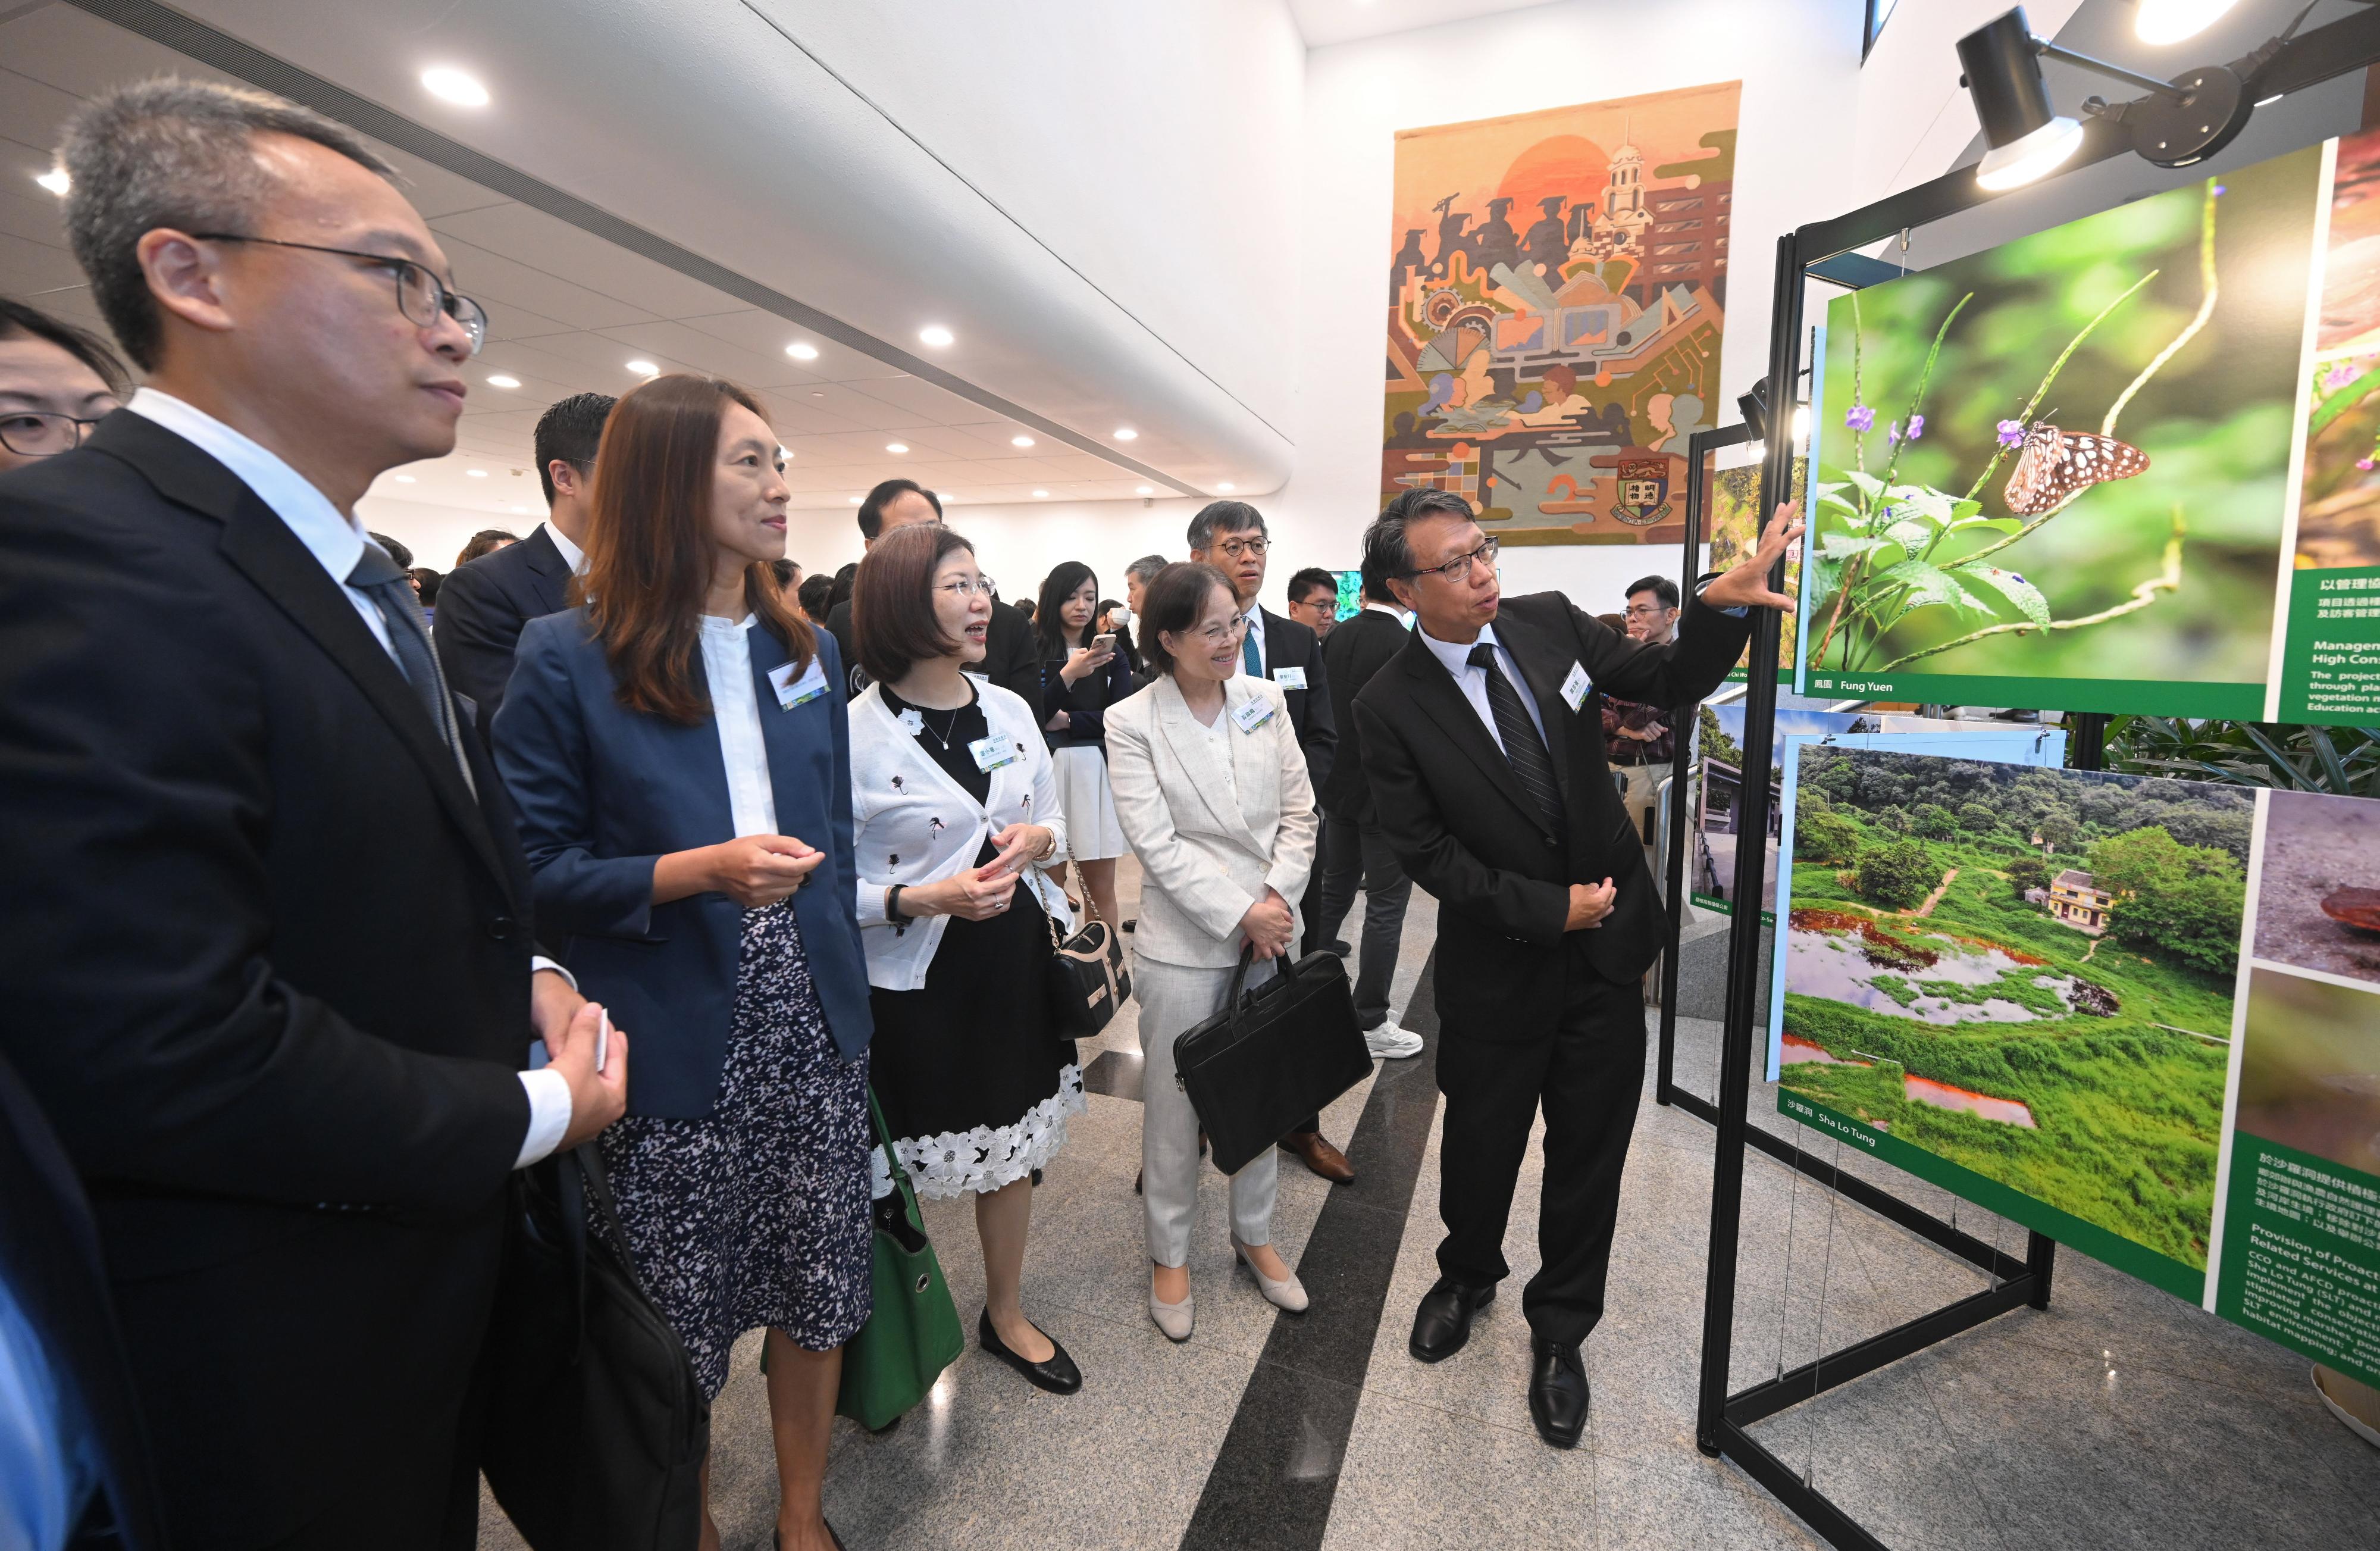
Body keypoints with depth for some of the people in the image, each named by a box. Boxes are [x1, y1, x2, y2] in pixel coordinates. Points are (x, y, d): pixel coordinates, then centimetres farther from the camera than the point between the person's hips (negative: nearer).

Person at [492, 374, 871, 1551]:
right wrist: (697, 872, -20)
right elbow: (531, 864, -7)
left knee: (820, 1286, 14)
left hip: (813, 1027, 4)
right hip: (675, 1044, -4)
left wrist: (843, 980, 9)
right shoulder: (567, 659, -7)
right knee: (678, 1321, 12)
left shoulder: (805, 650, 8)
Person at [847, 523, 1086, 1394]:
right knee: (902, 1169, 11)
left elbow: (1054, 824, 13)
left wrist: (1035, 840, -9)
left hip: (1013, 961, 6)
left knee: (1013, 1146, 19)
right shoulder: (855, 731, -15)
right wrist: (921, 900, -25)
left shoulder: (1010, 711, 2)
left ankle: (1006, 1315, 43)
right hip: (911, 979, -5)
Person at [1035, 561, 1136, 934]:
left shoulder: (1111, 653, 10)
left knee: (1101, 885, 6)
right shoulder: (1033, 650, 1)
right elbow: (1033, 715, -9)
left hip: (1097, 767, 2)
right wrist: (1068, 675, -22)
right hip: (1047, 767, -2)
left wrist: (1065, 721, -8)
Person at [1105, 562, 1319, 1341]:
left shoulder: (1266, 701, 3)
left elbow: (1299, 811, 3)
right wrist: (1241, 914, -17)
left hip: (1270, 933, 4)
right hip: (1185, 944, -4)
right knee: (1175, 1104, 10)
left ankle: (1254, 1235, 41)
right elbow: (1157, 845, -15)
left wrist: (1277, 900, -10)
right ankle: (1170, 1253, 34)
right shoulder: (1132, 723, -9)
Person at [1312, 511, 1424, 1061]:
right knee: (1385, 907, 4)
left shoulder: (1336, 637, 2)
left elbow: (1324, 712, 8)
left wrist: (1334, 770, 16)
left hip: (1338, 787, 7)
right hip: (1388, 796, -7)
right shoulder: (1404, 648, -20)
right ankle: (1370, 1021, 14)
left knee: (1333, 892, 20)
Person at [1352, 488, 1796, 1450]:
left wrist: (1723, 603, -19)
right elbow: (1427, 854, -13)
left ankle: (1559, 1332, 38)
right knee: (1481, 1139, 17)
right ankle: (1468, 1276, 50)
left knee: (1589, 1150, 14)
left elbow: (1671, 684, -1)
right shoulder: (1389, 707, -15)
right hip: (1499, 963, -3)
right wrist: (1548, 908, -14)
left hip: (1607, 943, 3)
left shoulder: (1548, 621, -4)